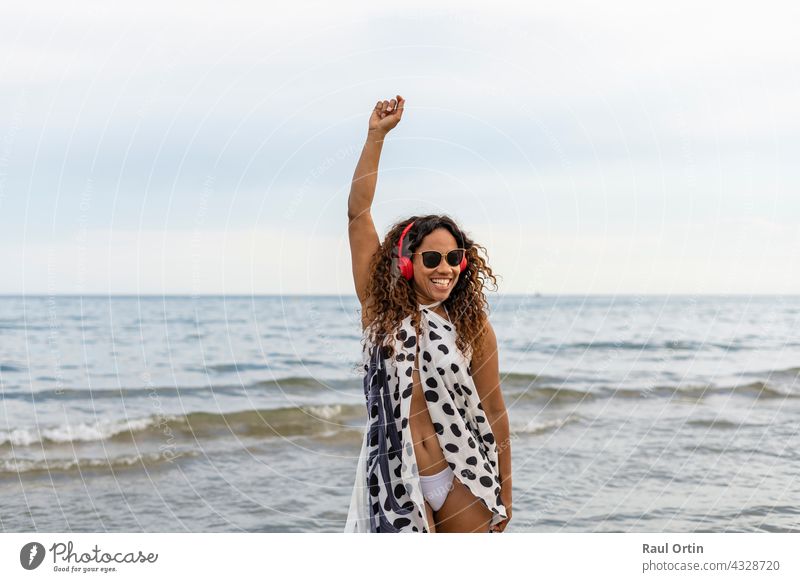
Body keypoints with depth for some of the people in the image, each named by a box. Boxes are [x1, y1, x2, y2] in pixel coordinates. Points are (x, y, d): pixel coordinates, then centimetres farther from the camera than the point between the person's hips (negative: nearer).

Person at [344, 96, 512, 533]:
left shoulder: (473, 326, 0)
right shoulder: (380, 310, 1)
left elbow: (494, 411, 4)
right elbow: (358, 216, -3)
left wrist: (503, 493, 5)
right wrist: (376, 136, -6)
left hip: (461, 479, 0)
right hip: (397, 480, 0)